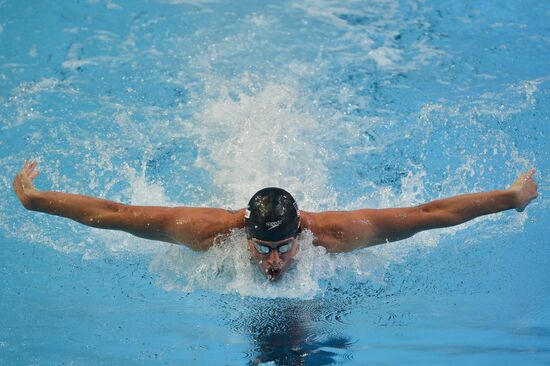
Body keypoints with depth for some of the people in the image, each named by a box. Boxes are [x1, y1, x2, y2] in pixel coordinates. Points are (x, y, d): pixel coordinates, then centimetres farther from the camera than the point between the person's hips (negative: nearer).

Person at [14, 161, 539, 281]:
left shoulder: (334, 232, -44)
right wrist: (33, 199, -35)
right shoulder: (210, 231, -45)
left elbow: (430, 212, -38)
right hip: (235, 211, 1)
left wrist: (513, 197, -33)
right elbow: (111, 213, -38)